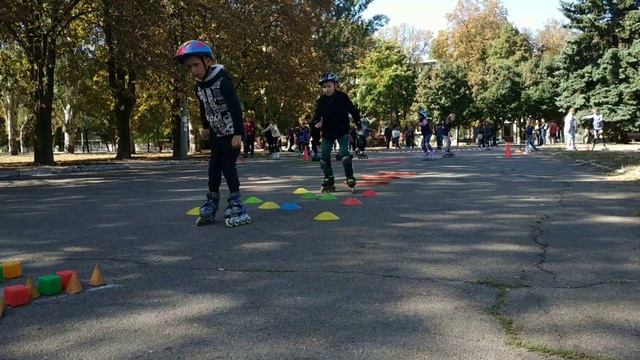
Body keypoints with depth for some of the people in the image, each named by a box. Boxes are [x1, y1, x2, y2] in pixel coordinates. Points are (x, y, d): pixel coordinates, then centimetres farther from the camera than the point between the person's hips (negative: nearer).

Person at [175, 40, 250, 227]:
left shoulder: (222, 79, -21)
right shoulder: (199, 86, 1)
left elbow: (235, 106, -25)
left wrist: (237, 133, -28)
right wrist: (207, 128, 21)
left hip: (232, 132, -6)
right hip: (216, 134, 7)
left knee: (228, 166, -7)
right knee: (214, 167, 7)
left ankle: (236, 204, -2)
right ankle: (211, 204, 14)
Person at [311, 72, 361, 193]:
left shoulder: (342, 97, -9)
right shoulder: (321, 100, -3)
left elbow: (353, 110, 0)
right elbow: (317, 113, -1)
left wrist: (358, 123, 4)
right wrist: (316, 122, -22)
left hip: (342, 131, -3)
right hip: (327, 133, 4)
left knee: (345, 154, -13)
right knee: (324, 157, 1)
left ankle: (350, 179, -3)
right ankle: (328, 182, 12)